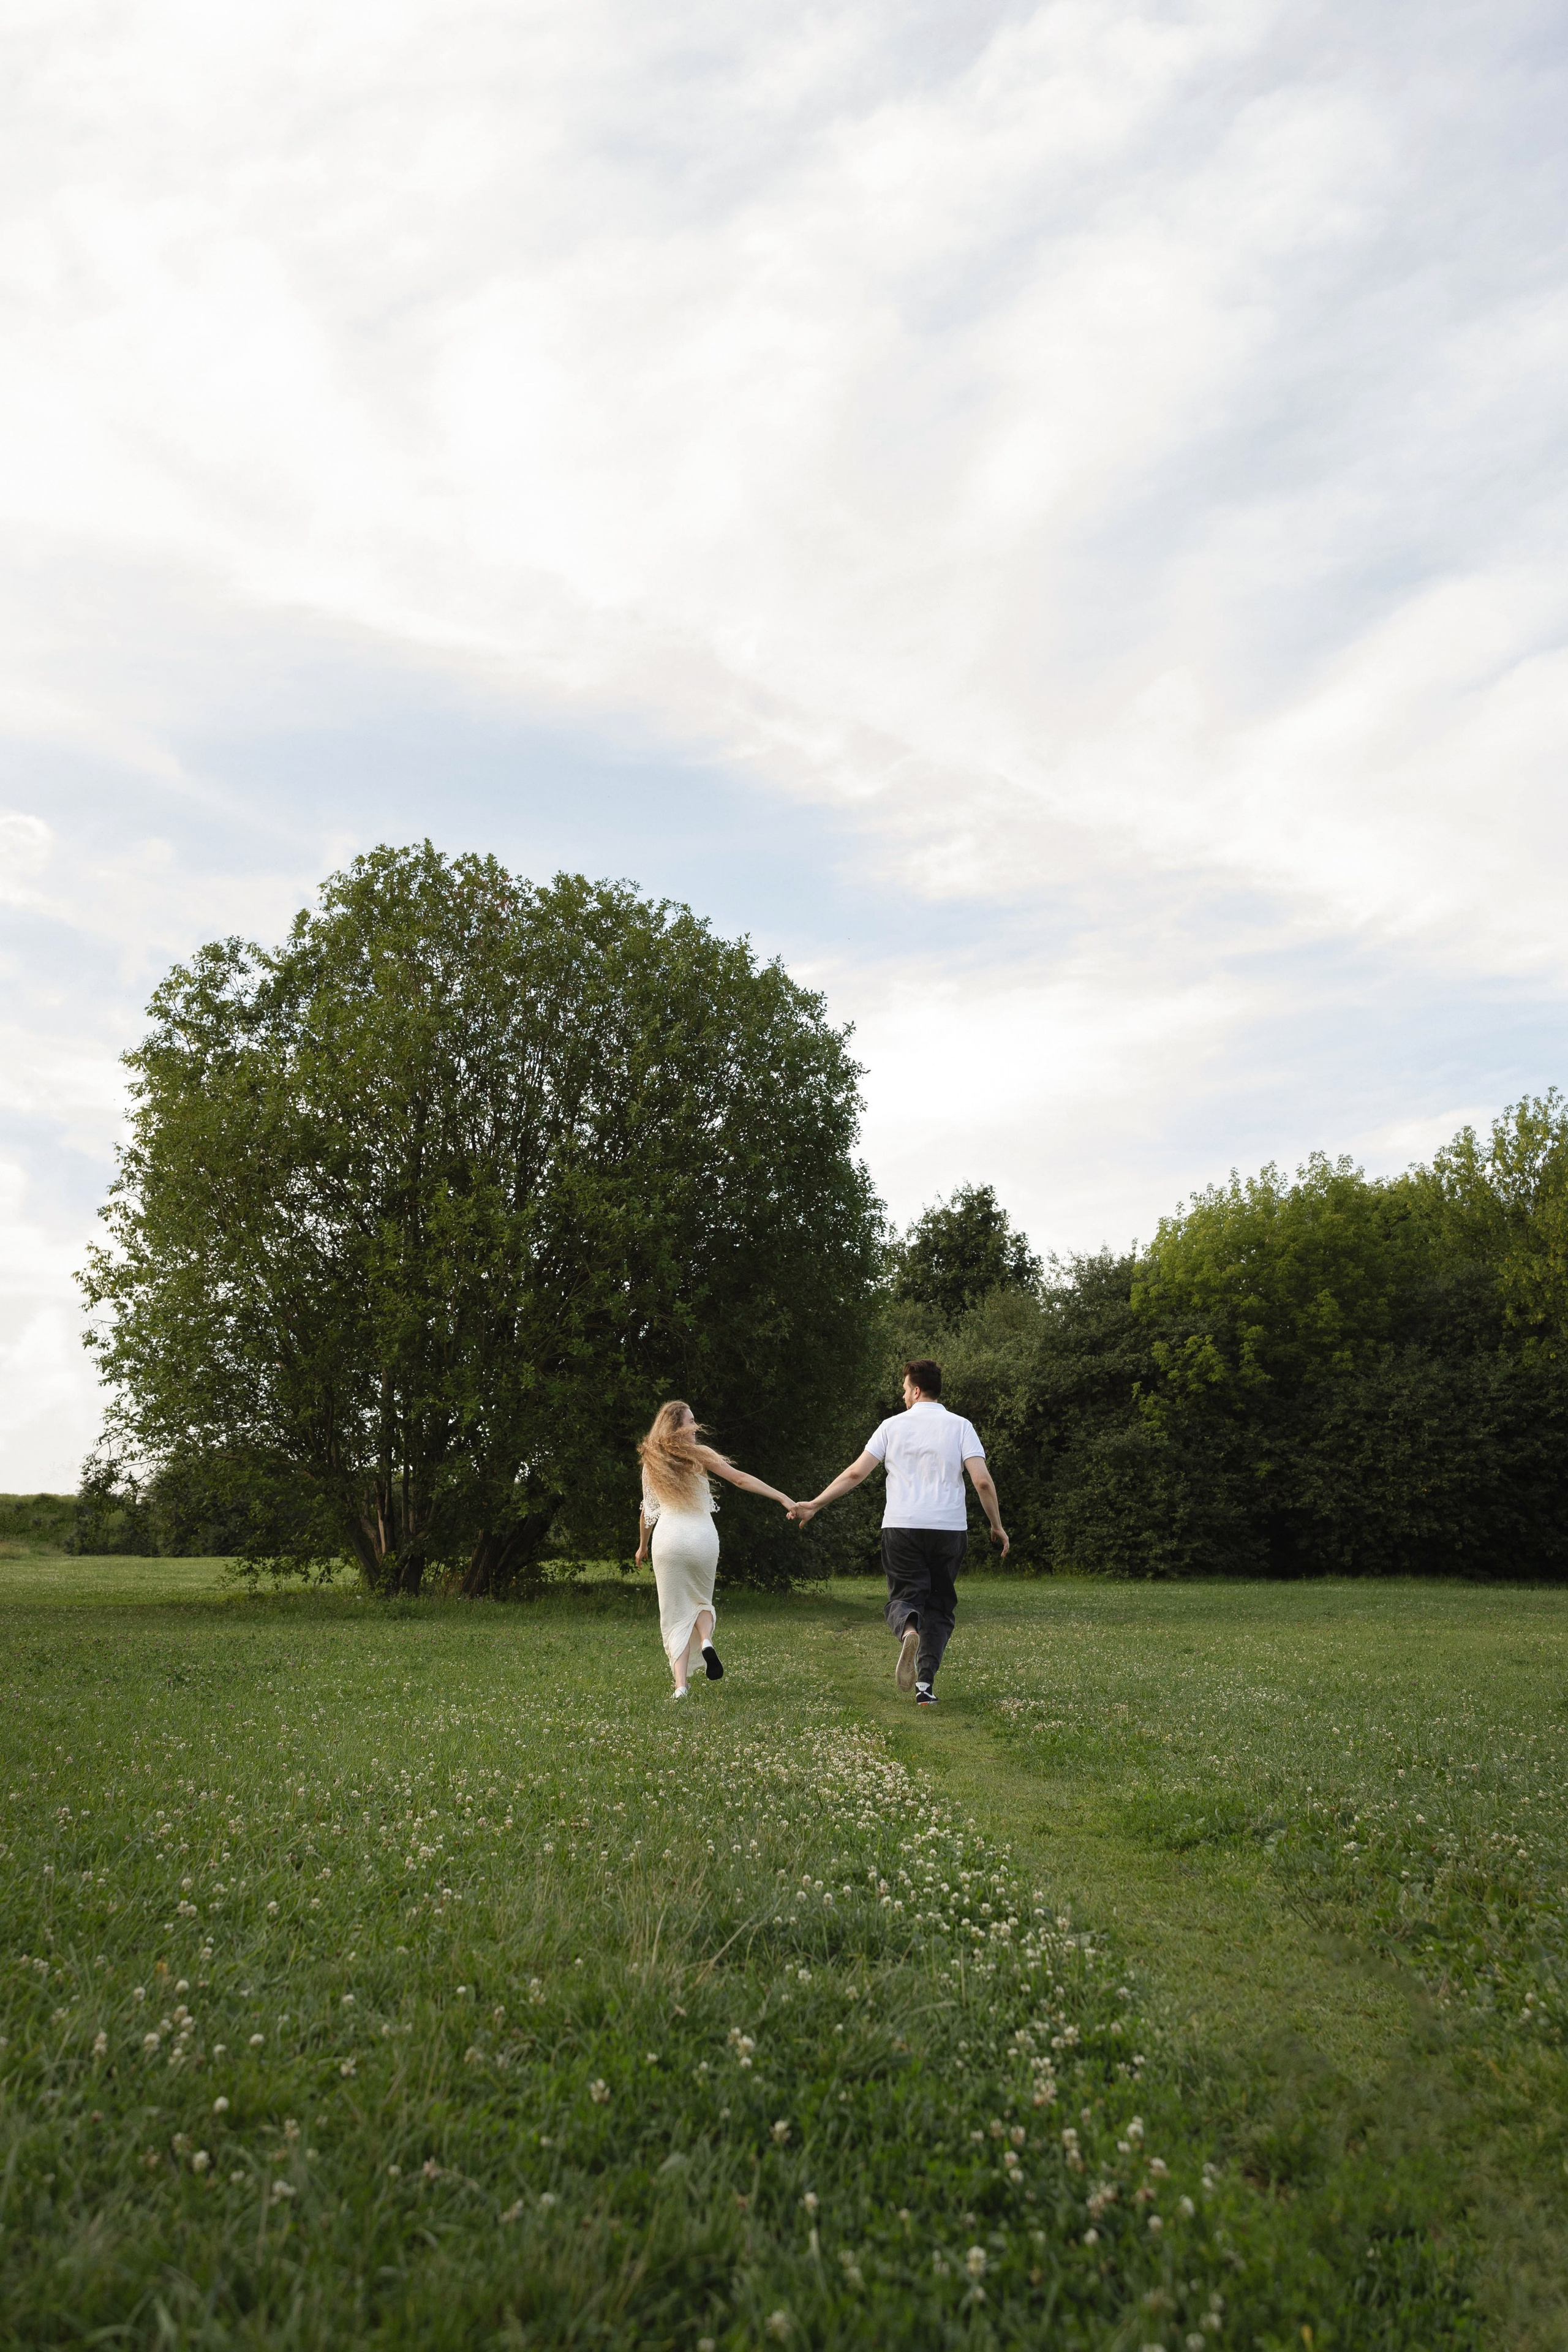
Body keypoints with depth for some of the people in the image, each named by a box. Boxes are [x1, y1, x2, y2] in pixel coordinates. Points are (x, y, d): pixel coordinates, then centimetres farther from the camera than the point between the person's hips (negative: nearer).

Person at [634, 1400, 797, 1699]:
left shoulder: (651, 1462, 8)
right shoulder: (698, 1454, 0)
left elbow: (646, 1510, 14)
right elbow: (740, 1479, -5)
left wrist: (642, 1546, 29)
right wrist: (782, 1497, -5)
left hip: (667, 1539, 1)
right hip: (702, 1538, -1)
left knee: (676, 1611, 8)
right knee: (701, 1600, 24)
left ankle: (680, 1684, -4)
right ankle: (706, 1641, -7)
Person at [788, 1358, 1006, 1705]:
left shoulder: (894, 1426, 6)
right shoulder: (959, 1426, 5)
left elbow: (855, 1473, 3)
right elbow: (983, 1481, -5)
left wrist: (814, 1505, 10)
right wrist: (997, 1526, 8)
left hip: (901, 1527, -1)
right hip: (949, 1527, 1)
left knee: (903, 1596, 7)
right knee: (939, 1606, 13)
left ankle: (908, 1628, -30)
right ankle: (925, 1683, 0)